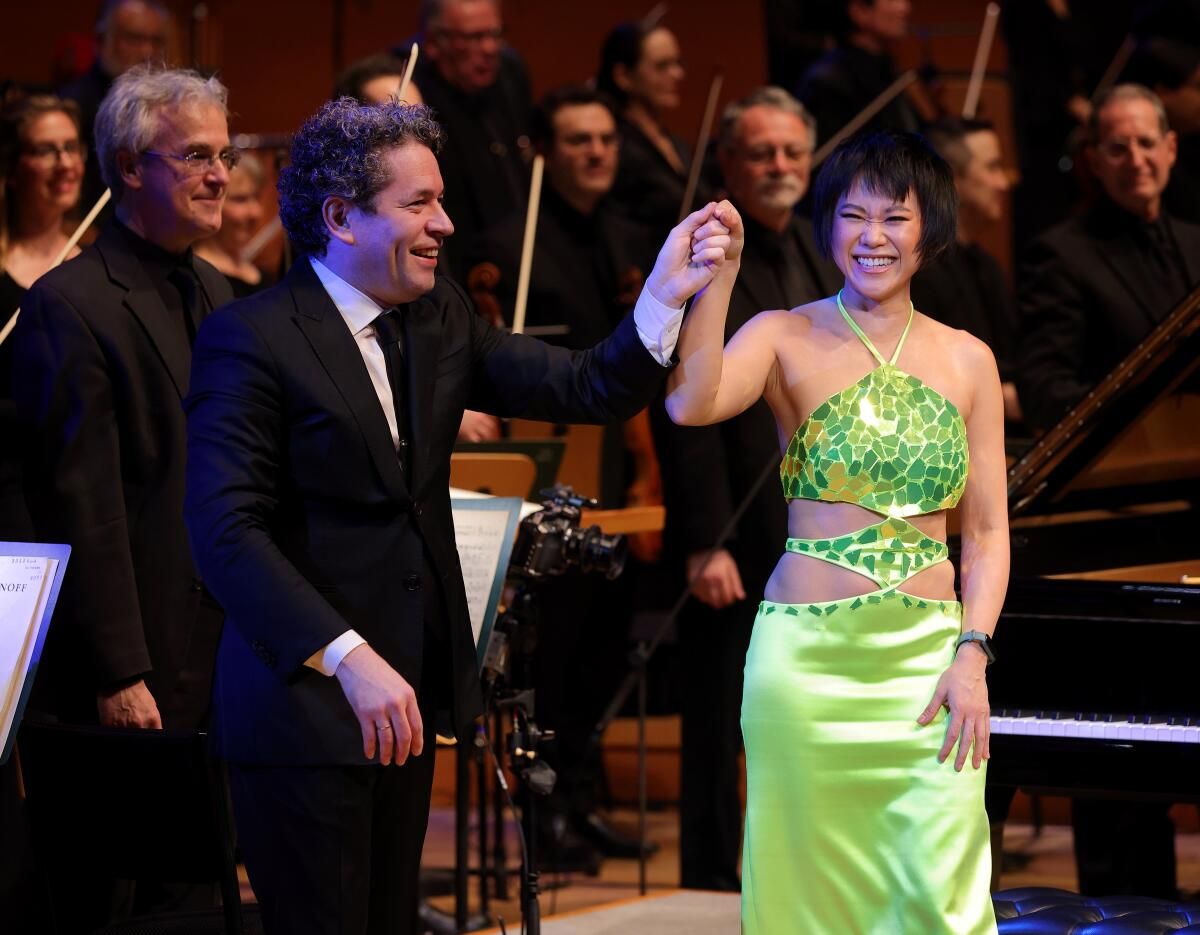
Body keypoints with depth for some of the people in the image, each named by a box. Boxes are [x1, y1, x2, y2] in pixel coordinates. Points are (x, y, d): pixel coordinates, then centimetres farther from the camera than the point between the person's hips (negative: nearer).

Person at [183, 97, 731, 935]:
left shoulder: (440, 318, 9)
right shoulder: (251, 339, -13)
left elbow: (583, 390, 1)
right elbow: (228, 529, -20)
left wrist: (666, 298, -16)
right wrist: (348, 659, -27)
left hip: (407, 692, 7)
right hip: (304, 697, -7)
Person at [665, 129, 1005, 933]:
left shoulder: (966, 361, 8)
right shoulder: (787, 339, 1)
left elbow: (986, 530, 8)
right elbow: (690, 404, -20)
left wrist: (973, 655, -4)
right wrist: (719, 277, -24)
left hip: (927, 656, 2)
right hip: (807, 656, -1)